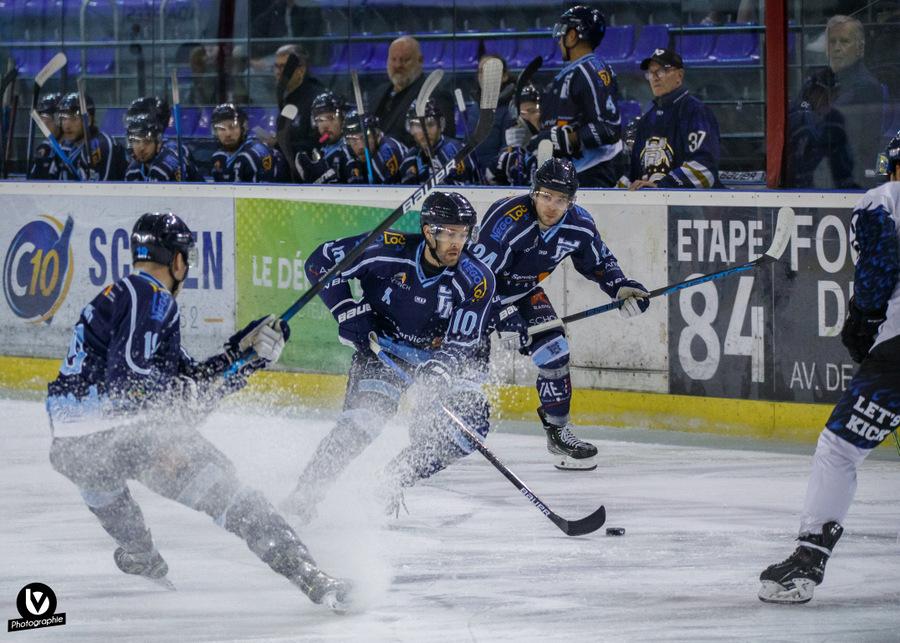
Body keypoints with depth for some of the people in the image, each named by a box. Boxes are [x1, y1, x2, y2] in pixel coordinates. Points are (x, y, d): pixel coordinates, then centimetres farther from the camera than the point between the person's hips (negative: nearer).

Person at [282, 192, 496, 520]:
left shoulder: (477, 281, -20)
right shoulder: (388, 250, -23)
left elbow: (461, 346, -19)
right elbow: (321, 262, -13)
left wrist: (440, 369, -40)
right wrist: (348, 312, -18)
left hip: (437, 354, 2)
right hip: (380, 344, -2)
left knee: (471, 422, -17)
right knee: (365, 416, -25)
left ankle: (397, 480, 1)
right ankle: (304, 493, -15)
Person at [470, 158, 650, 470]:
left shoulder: (579, 224, -13)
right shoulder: (507, 219, -33)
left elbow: (599, 262, 6)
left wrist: (621, 287, -11)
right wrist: (505, 315, -39)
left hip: (524, 292, 5)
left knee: (554, 351, -6)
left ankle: (558, 431, 8)